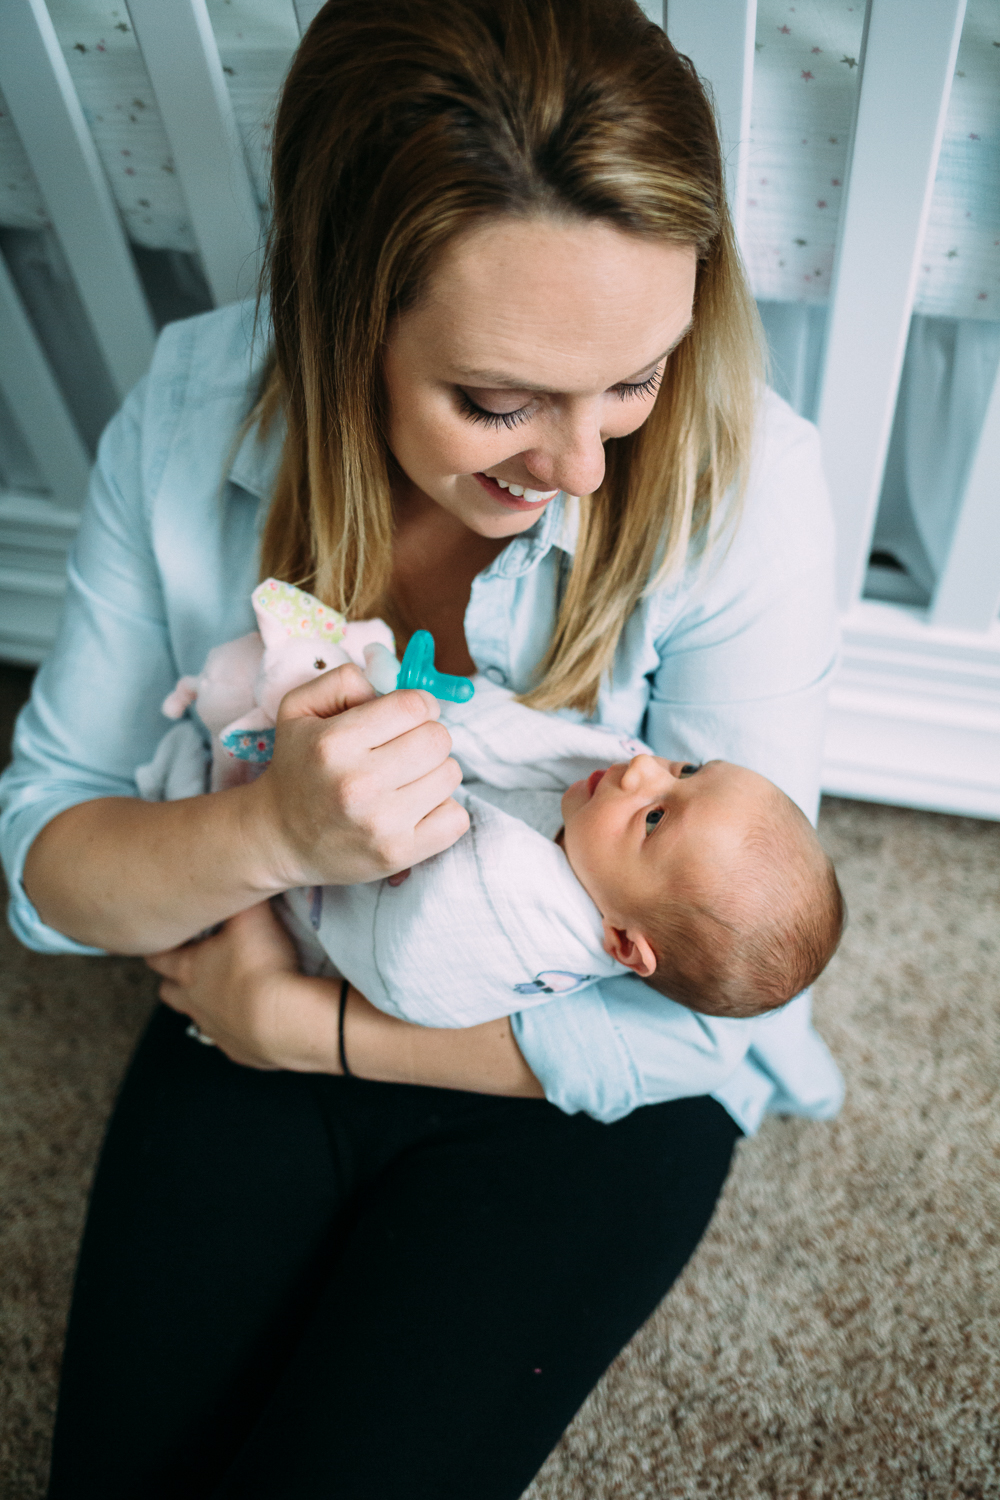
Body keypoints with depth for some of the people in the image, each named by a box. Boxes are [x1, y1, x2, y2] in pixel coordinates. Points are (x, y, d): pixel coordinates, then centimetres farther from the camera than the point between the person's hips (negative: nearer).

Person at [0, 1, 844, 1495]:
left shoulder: (744, 479, -26)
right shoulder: (192, 410, -17)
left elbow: (702, 1012, -21)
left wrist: (300, 1024, -18)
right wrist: (272, 830, -33)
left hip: (590, 1083, -2)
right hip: (257, 1031, 3)